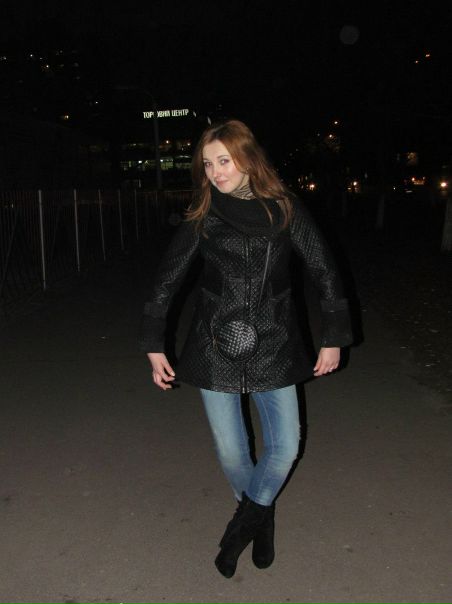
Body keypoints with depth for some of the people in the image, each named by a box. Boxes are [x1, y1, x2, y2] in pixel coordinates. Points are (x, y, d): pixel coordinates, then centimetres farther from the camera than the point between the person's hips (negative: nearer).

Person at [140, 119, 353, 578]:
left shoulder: (284, 209, -3)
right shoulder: (202, 217, -2)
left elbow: (324, 271, 2)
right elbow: (166, 281, 3)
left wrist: (333, 338, 1)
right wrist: (154, 346, 2)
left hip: (274, 348, 1)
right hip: (215, 349, 0)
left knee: (285, 446, 1)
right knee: (231, 451, 7)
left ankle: (245, 521, 27)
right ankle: (260, 519, 35)